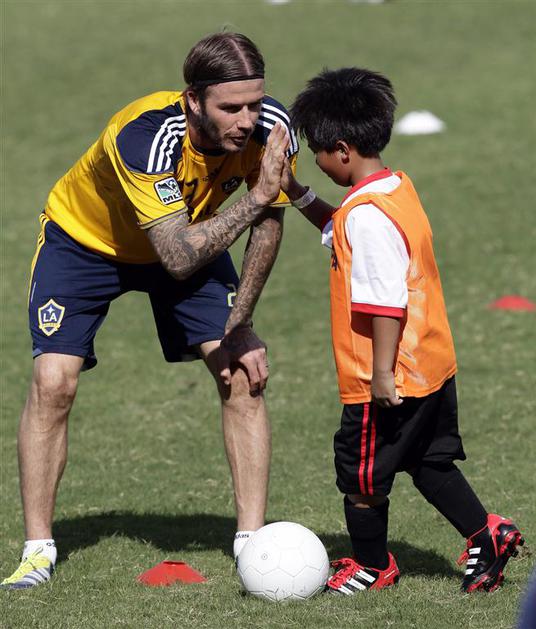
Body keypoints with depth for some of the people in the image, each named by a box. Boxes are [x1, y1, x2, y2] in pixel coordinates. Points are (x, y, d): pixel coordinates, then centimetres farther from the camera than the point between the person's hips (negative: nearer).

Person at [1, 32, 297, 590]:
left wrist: (240, 327, -11)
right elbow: (179, 259, -45)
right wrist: (257, 197, -49)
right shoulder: (143, 136, -42)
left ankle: (253, 540, -3)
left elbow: (267, 225, -10)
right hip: (84, 240, -4)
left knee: (243, 376, -10)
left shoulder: (270, 127, -28)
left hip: (190, 235, 4)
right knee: (52, 384, -15)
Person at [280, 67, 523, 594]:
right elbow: (346, 236, 27)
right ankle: (486, 533, 17)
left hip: (390, 381, -10)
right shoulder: (397, 187, 7)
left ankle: (371, 566, 21)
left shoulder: (367, 214, -23)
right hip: (432, 367, 10)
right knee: (429, 462, 21)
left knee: (360, 471, 8)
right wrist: (298, 195, 22)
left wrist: (383, 373, -24)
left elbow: (386, 301, -26)